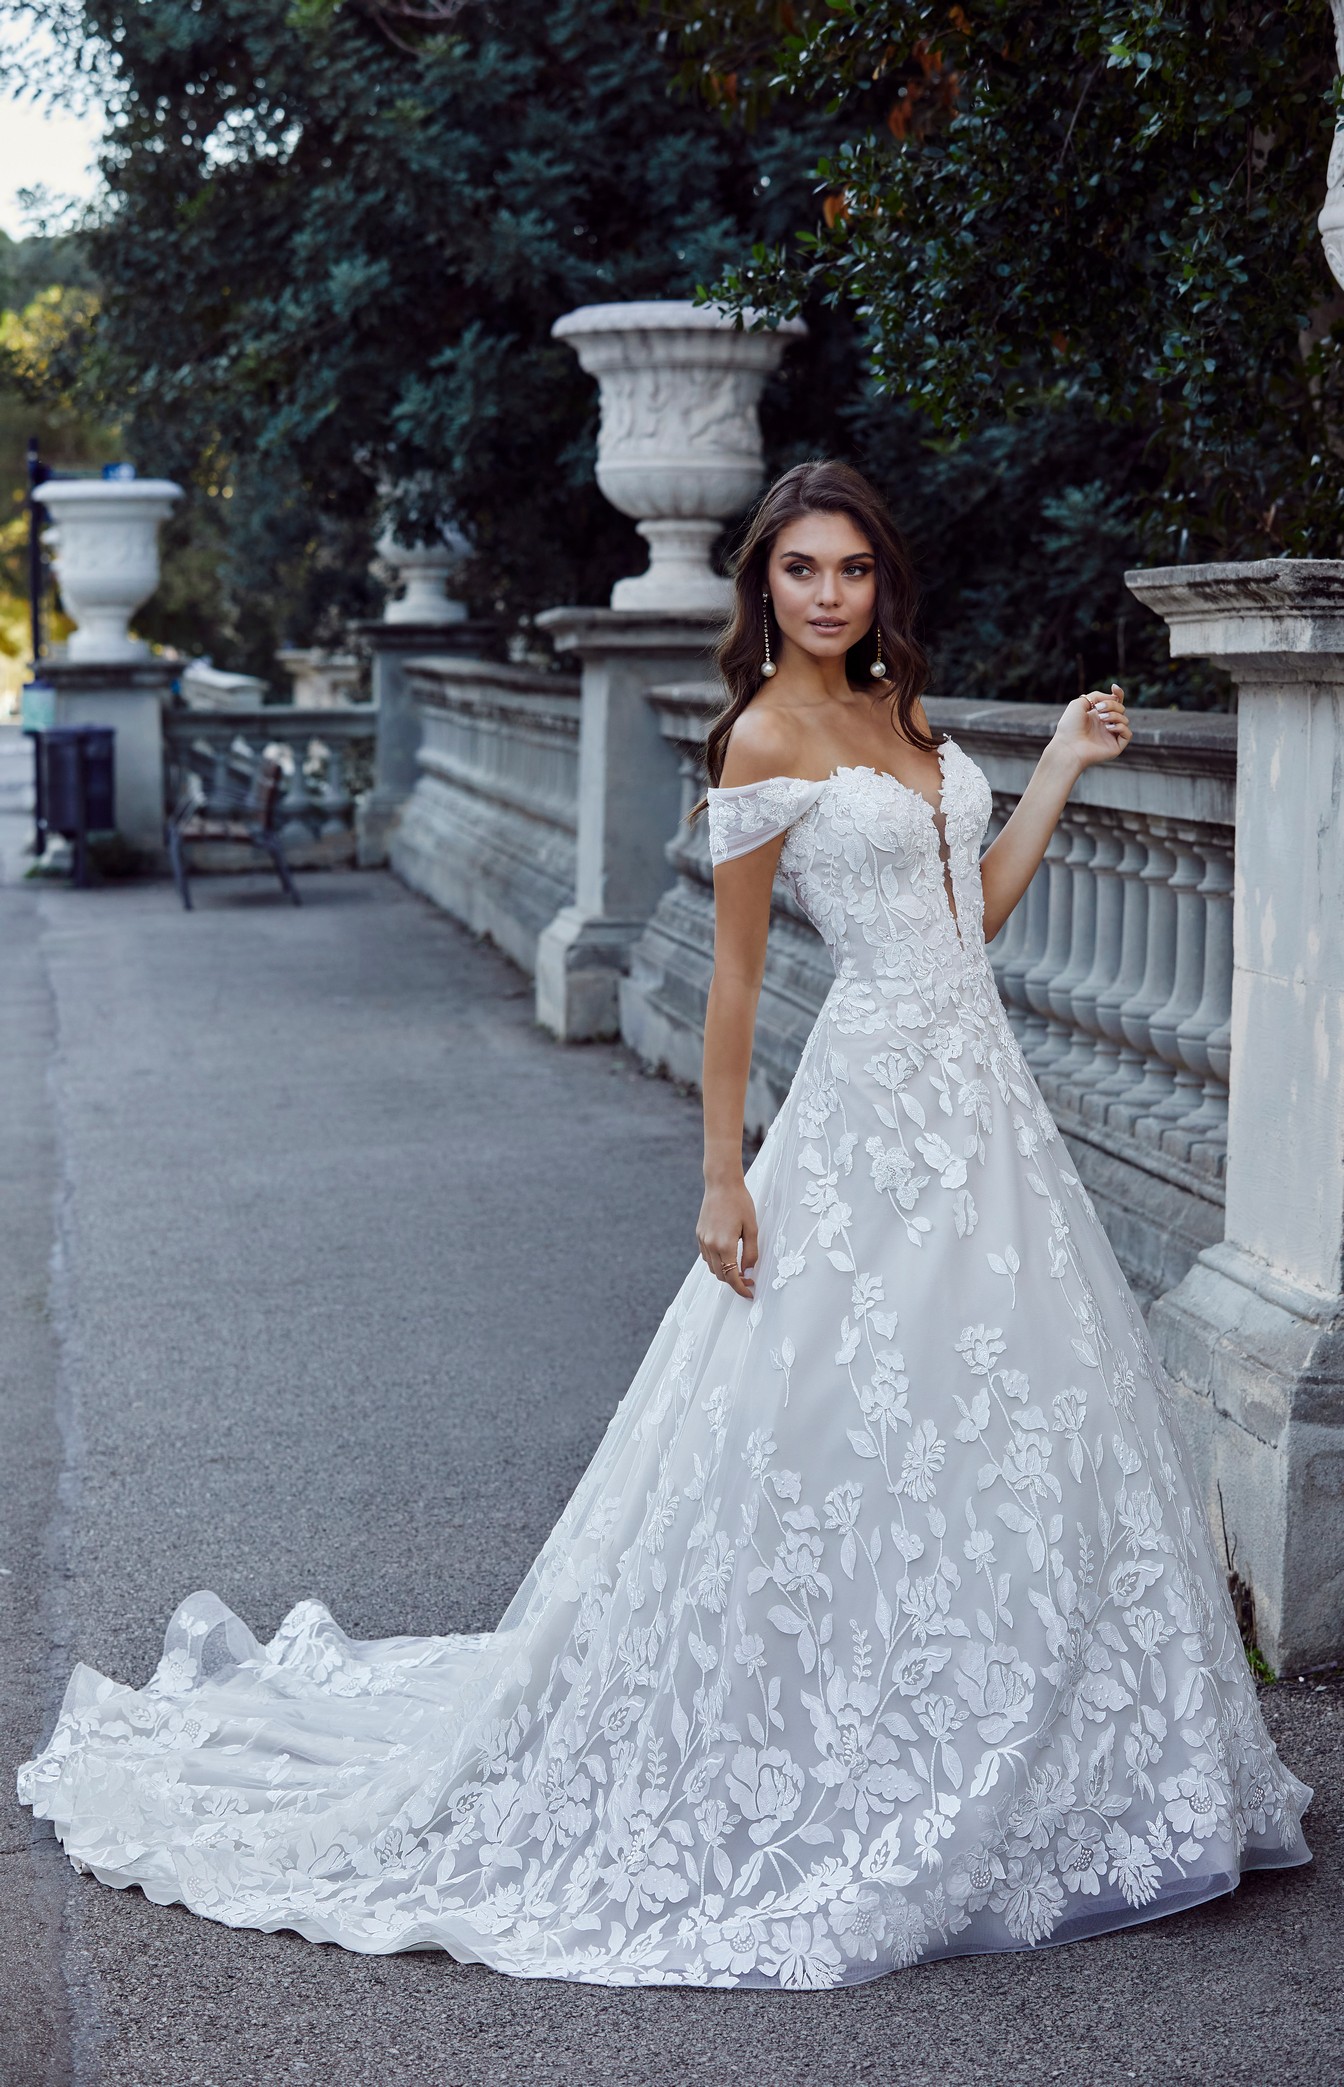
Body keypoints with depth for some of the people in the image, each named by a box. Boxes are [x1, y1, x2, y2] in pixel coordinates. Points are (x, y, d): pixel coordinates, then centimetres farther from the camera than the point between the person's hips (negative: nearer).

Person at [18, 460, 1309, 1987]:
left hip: (981, 1096, 8)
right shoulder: (767, 736, -9)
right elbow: (733, 971, -9)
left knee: (1004, 1433, 11)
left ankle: (982, 1784, 26)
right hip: (878, 1102, -8)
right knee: (851, 1428, -4)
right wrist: (723, 1175, -11)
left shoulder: (899, 713, 13)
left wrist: (1061, 768, 12)